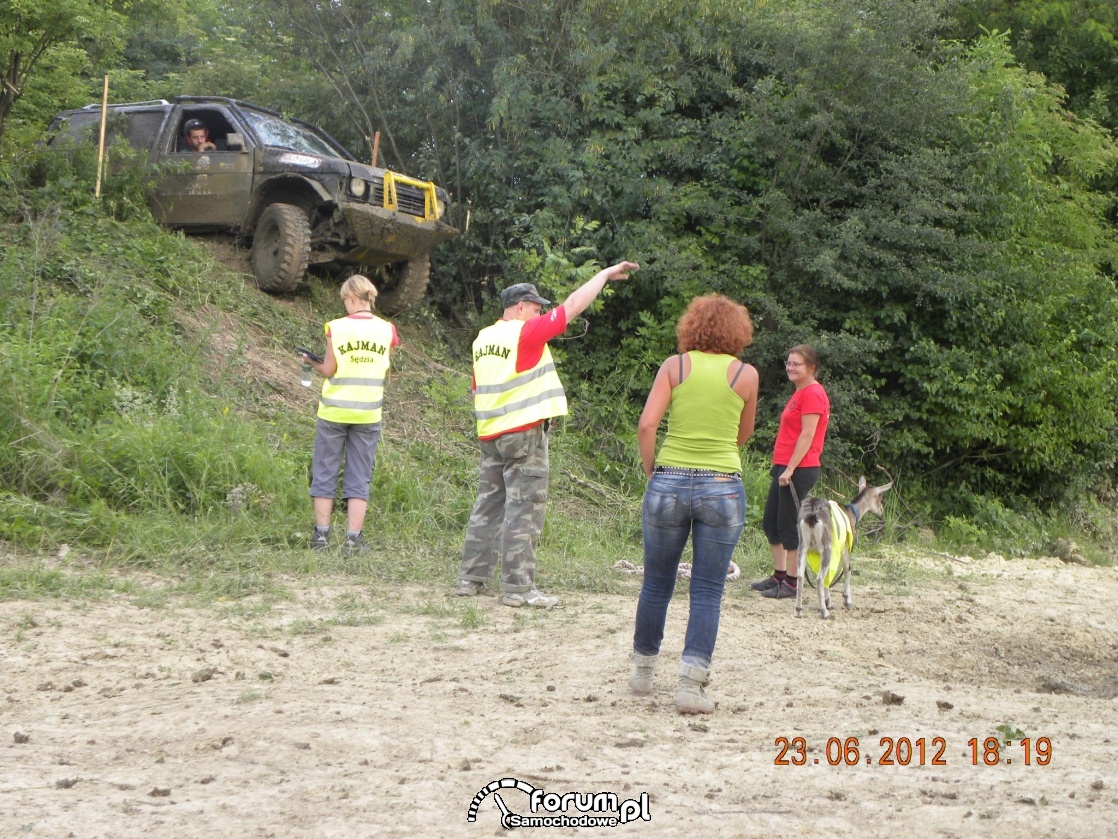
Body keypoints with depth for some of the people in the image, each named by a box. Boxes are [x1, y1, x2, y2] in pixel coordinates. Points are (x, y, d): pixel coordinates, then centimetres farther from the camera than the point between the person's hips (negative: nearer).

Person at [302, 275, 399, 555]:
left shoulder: (337, 327, -9)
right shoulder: (386, 330, -2)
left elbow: (329, 370, -7)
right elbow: (383, 369, 5)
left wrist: (312, 361, 12)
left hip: (334, 412, -2)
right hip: (368, 414, 2)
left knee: (325, 473, 9)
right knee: (359, 478, 6)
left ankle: (321, 534, 9)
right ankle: (353, 539, 2)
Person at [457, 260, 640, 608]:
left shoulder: (483, 338, 12)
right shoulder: (527, 333, -10)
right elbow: (574, 304, -8)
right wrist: (606, 273, 0)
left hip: (489, 434, 8)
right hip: (524, 433, -8)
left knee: (488, 506, 13)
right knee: (523, 510, -5)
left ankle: (471, 578, 16)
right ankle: (518, 588, -5)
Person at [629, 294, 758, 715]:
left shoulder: (675, 365, 2)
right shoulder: (746, 374, 2)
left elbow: (646, 425, -7)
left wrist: (651, 471, 4)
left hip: (668, 484, 1)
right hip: (722, 487, -1)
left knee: (656, 584, 15)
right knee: (707, 593, 3)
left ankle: (643, 672, 28)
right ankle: (691, 685, -6)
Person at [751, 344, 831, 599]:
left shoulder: (813, 394, -12)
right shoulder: (800, 393, 18)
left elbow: (807, 435, -18)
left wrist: (790, 469, -21)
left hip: (799, 470, -10)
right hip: (784, 468, 10)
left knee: (789, 526, -5)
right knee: (770, 523, 14)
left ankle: (792, 583, 2)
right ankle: (779, 576, 22)